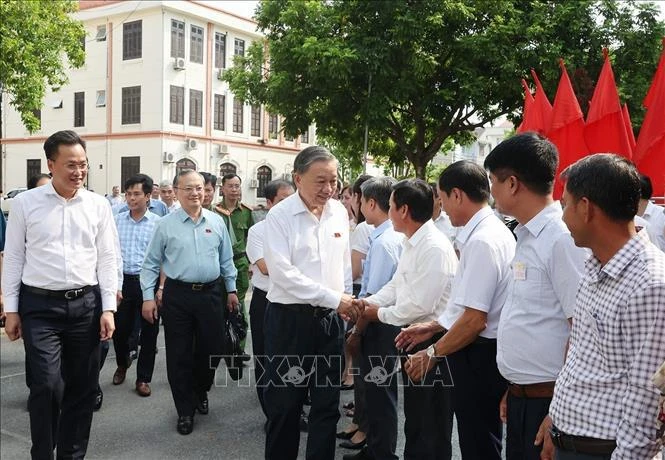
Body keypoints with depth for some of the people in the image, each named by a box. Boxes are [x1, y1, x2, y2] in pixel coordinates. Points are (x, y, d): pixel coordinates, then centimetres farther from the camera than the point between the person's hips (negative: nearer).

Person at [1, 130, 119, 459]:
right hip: (40, 305, -2)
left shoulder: (98, 205, 3)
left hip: (86, 304, 2)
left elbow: (107, 258, 5)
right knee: (47, 385, -7)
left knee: (82, 387, 9)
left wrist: (108, 308, 0)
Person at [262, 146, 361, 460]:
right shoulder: (279, 216, -11)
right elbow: (282, 273, -19)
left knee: (327, 403, 13)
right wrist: (334, 298, -19)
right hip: (289, 319, -4)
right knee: (284, 403, 9)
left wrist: (346, 301, 8)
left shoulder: (339, 212, 5)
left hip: (330, 318, 5)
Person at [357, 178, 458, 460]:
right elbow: (396, 285, 15)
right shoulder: (412, 243, 8)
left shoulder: (435, 248, -23)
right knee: (415, 418, 23)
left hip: (432, 343, -9)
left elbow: (419, 305, -26)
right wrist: (369, 301, -1)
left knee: (432, 428, 7)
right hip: (414, 338, 10)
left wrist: (380, 313, -12)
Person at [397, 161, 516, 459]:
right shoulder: (493, 232, 8)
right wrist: (433, 327, 17)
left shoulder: (482, 241, -22)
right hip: (481, 354, 10)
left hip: (477, 356, -10)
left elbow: (474, 320, -24)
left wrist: (433, 354, -13)